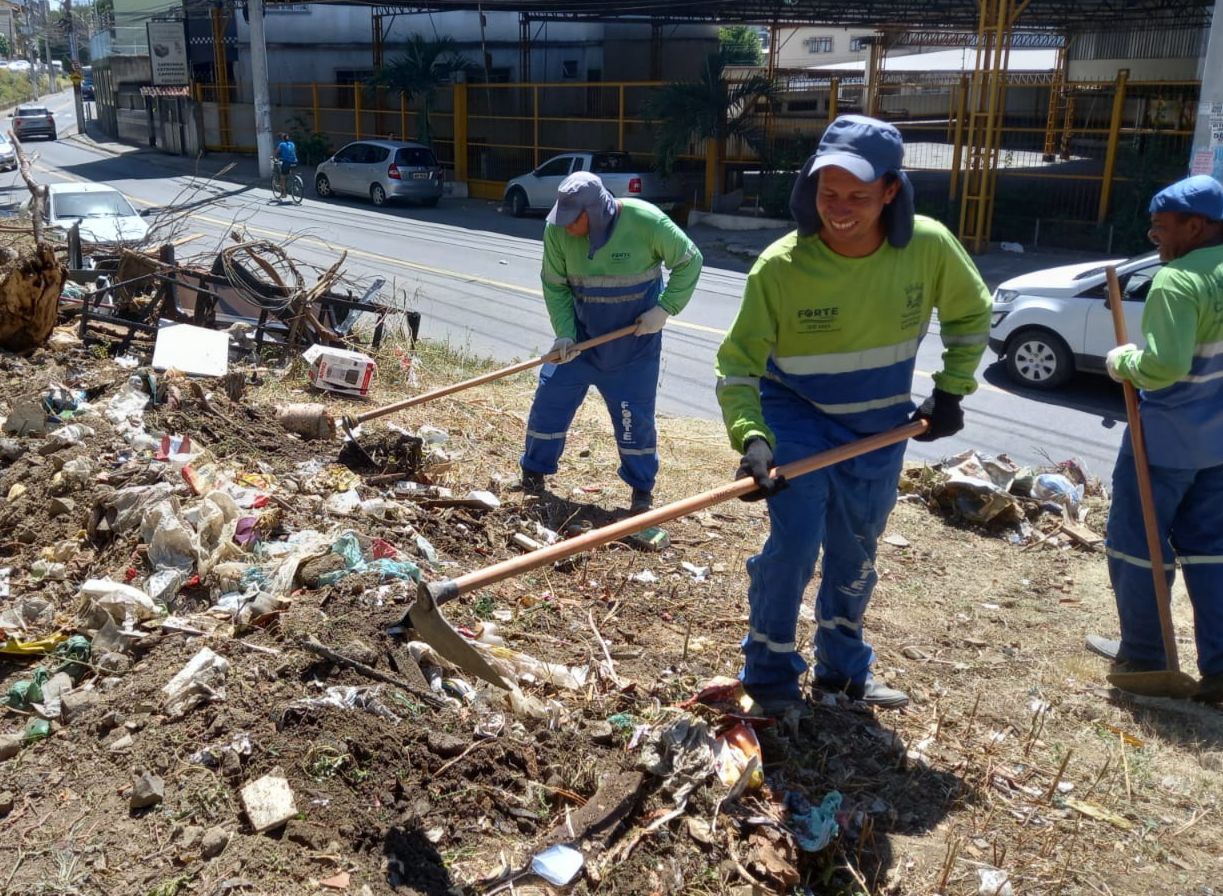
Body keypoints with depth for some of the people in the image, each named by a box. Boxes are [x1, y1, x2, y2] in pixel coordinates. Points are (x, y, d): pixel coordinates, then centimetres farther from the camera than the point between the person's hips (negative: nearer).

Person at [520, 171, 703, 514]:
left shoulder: (646, 221, -23)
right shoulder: (557, 229, -16)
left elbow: (689, 261, -10)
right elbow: (554, 286, -6)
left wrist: (665, 309, -16)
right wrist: (564, 334, -17)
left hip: (635, 340, -2)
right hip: (581, 334, 3)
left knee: (634, 413, 2)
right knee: (550, 398, 3)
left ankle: (642, 487, 22)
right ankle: (534, 470, 24)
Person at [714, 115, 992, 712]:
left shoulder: (929, 247, -18)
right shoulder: (780, 266, -25)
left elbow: (970, 314, 3)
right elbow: (737, 365, -22)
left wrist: (951, 391, -3)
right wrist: (751, 438, -37)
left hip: (879, 427, 4)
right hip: (797, 419, -3)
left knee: (856, 552, 16)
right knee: (794, 544, -13)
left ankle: (843, 667, 38)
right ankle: (769, 673, 11)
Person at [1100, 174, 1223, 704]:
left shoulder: (1178, 281, -20)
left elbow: (1164, 365, -28)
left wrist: (1121, 362, -10)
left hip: (1168, 436, -8)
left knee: (1135, 542, 7)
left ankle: (1143, 658, 17)